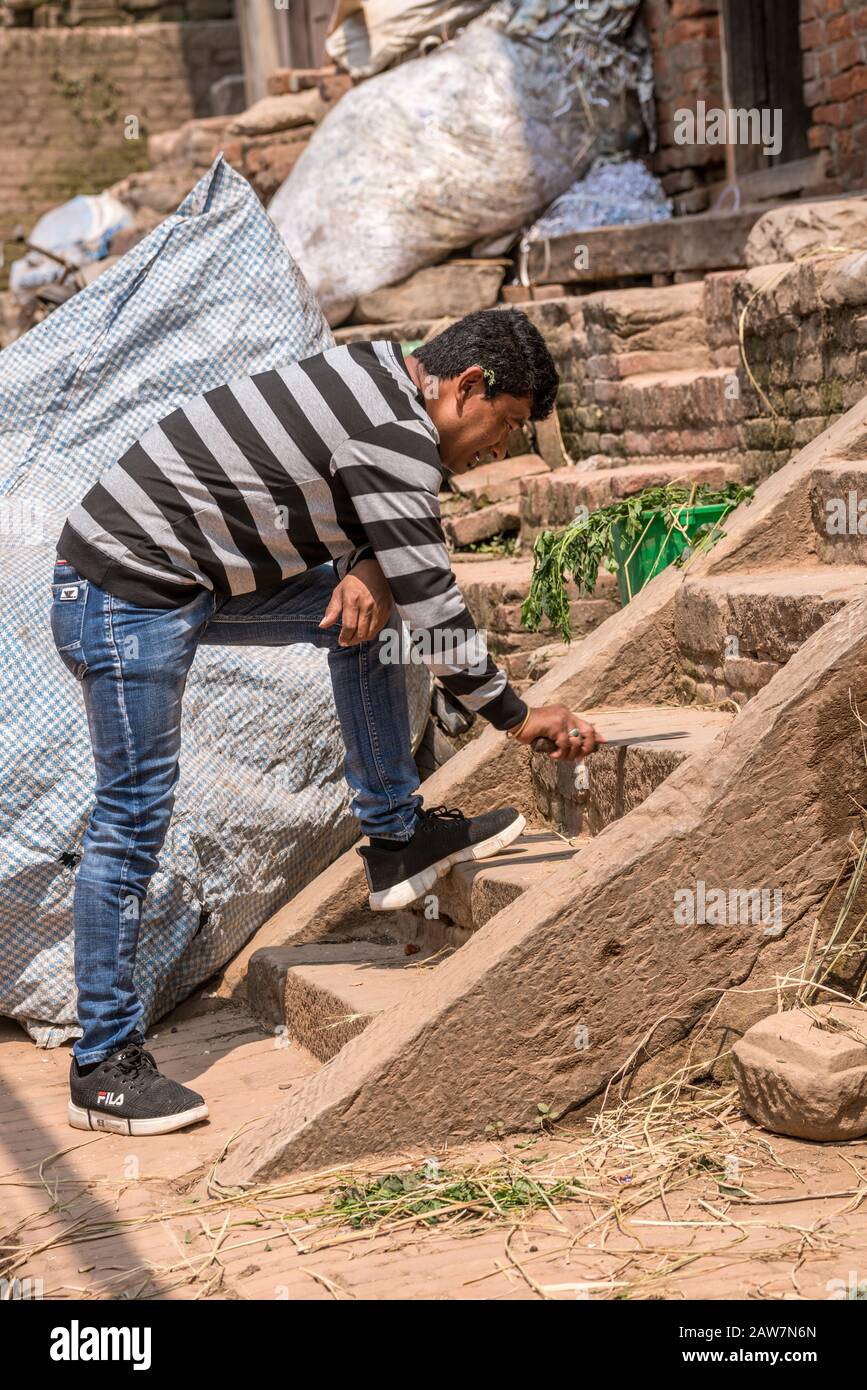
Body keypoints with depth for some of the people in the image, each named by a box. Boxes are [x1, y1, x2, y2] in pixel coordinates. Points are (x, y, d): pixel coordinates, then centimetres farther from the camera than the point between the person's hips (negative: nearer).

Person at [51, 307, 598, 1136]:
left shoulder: (379, 379, 10)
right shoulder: (396, 434, -19)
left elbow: (389, 534, 22)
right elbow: (431, 607, -16)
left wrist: (367, 566, -2)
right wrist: (516, 716, -4)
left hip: (188, 573, 10)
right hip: (127, 593, -10)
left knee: (366, 611, 12)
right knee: (134, 817, -6)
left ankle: (395, 842, 18)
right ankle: (103, 1066, 3)